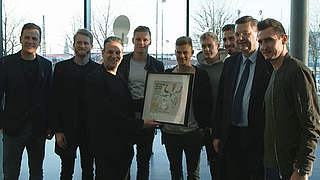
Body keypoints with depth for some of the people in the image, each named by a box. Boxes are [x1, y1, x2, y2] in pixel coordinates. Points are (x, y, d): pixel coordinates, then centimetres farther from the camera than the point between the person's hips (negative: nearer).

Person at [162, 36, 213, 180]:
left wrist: (207, 126, -8)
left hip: (192, 132, -3)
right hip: (170, 132, 3)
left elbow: (207, 103, -2)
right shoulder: (167, 74, 6)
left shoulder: (201, 75, -2)